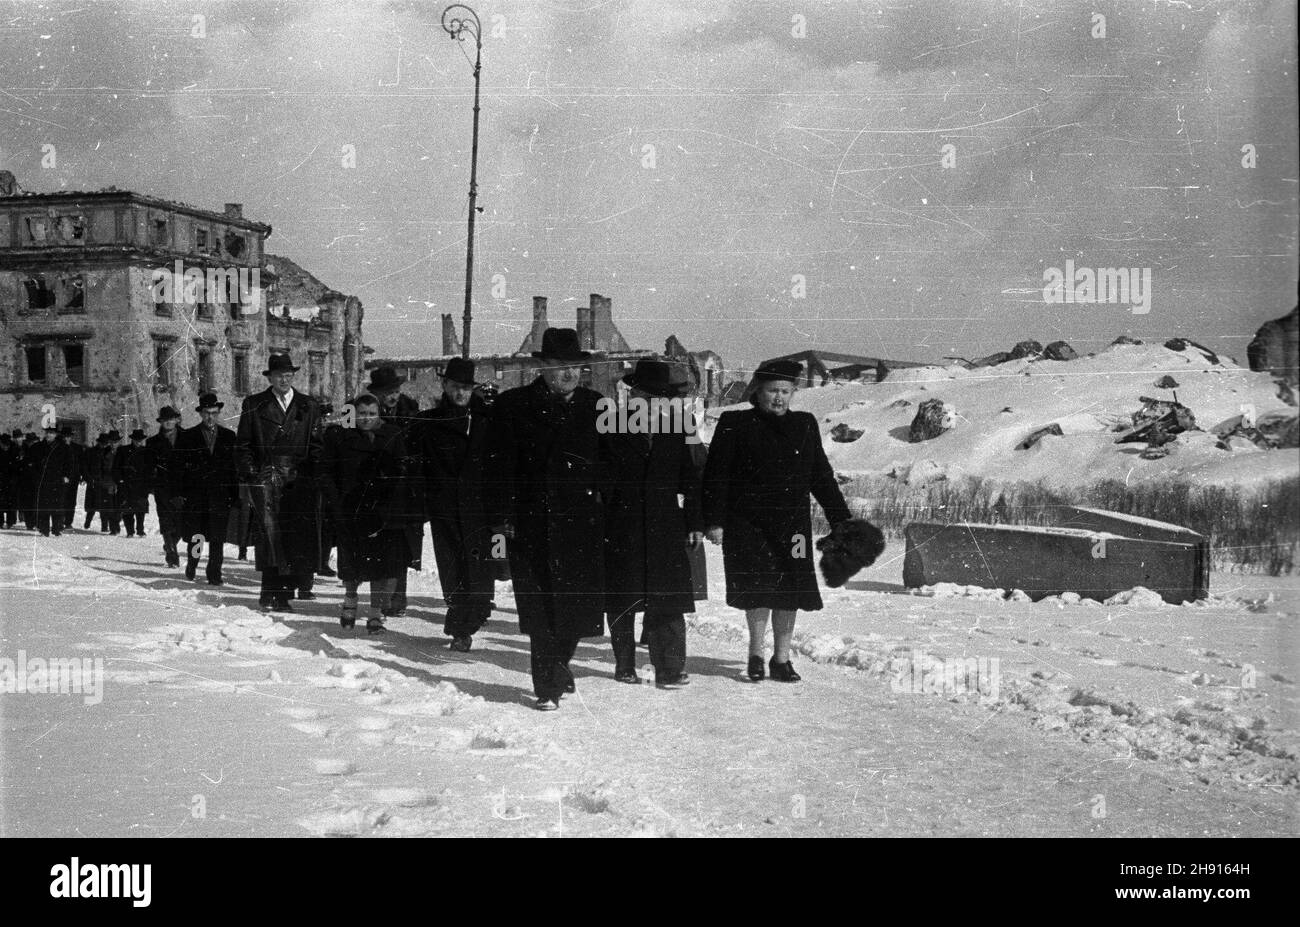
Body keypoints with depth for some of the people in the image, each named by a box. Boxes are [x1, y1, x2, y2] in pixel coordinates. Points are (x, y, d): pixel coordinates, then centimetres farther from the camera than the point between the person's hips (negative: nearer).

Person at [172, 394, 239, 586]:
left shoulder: (229, 437, 9)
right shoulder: (187, 437, 5)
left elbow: (236, 467, 10)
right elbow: (176, 467, 4)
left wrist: (235, 495, 2)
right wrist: (176, 494, -5)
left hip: (220, 497, 0)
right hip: (194, 496, 0)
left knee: (217, 539, -5)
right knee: (194, 537, 5)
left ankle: (214, 575, 2)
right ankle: (191, 566, 29)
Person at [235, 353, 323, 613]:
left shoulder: (309, 407, 15)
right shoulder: (254, 406, 11)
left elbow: (316, 445, 15)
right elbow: (243, 445, 11)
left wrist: (311, 474, 3)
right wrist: (250, 473, -1)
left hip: (299, 481, 2)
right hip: (265, 477, -2)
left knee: (299, 537, -6)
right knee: (269, 530, -17)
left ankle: (283, 593, 2)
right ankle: (269, 591, -16)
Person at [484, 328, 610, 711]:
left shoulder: (595, 406, 11)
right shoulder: (513, 405, 2)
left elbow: (609, 462, 15)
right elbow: (500, 466, -2)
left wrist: (601, 502, 4)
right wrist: (501, 517, -8)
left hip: (582, 524, 3)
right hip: (532, 525, -2)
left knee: (580, 604, 5)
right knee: (541, 609, -2)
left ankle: (558, 664, 32)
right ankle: (548, 687, 8)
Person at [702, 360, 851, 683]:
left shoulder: (805, 426, 10)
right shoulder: (734, 424, -2)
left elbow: (822, 477, 15)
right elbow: (715, 476, -3)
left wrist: (841, 520, 11)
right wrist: (714, 520, -10)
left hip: (792, 525, 4)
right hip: (748, 524, -4)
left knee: (790, 592, 4)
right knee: (759, 587, -8)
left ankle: (781, 659, 17)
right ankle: (756, 653, 12)